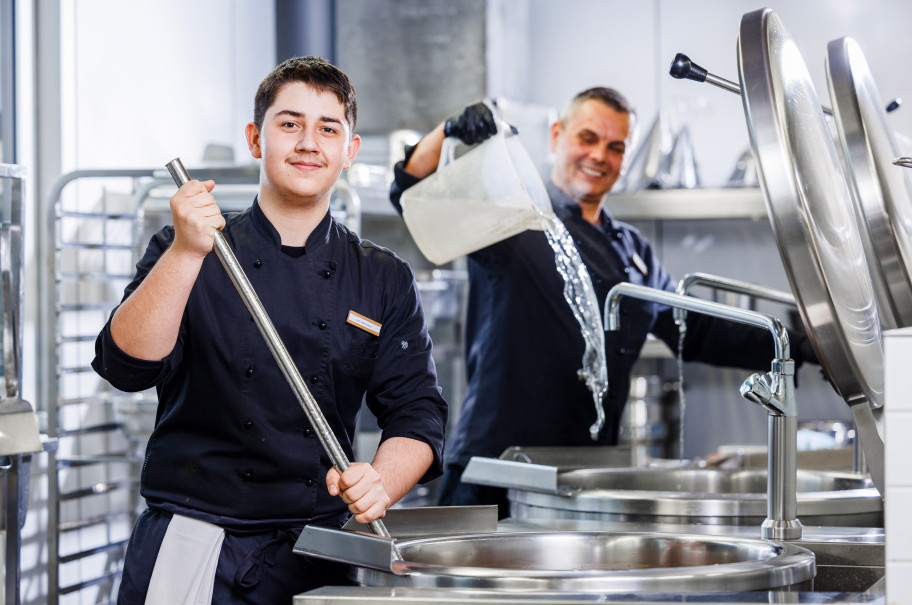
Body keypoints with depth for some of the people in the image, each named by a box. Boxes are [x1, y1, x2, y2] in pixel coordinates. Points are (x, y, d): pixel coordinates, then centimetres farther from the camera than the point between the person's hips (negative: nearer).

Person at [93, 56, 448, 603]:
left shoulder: (385, 281, 8)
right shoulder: (185, 256, 2)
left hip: (318, 559, 2)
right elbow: (129, 364, -13)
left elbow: (417, 412, 1)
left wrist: (380, 483, -19)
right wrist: (187, 253, -24)